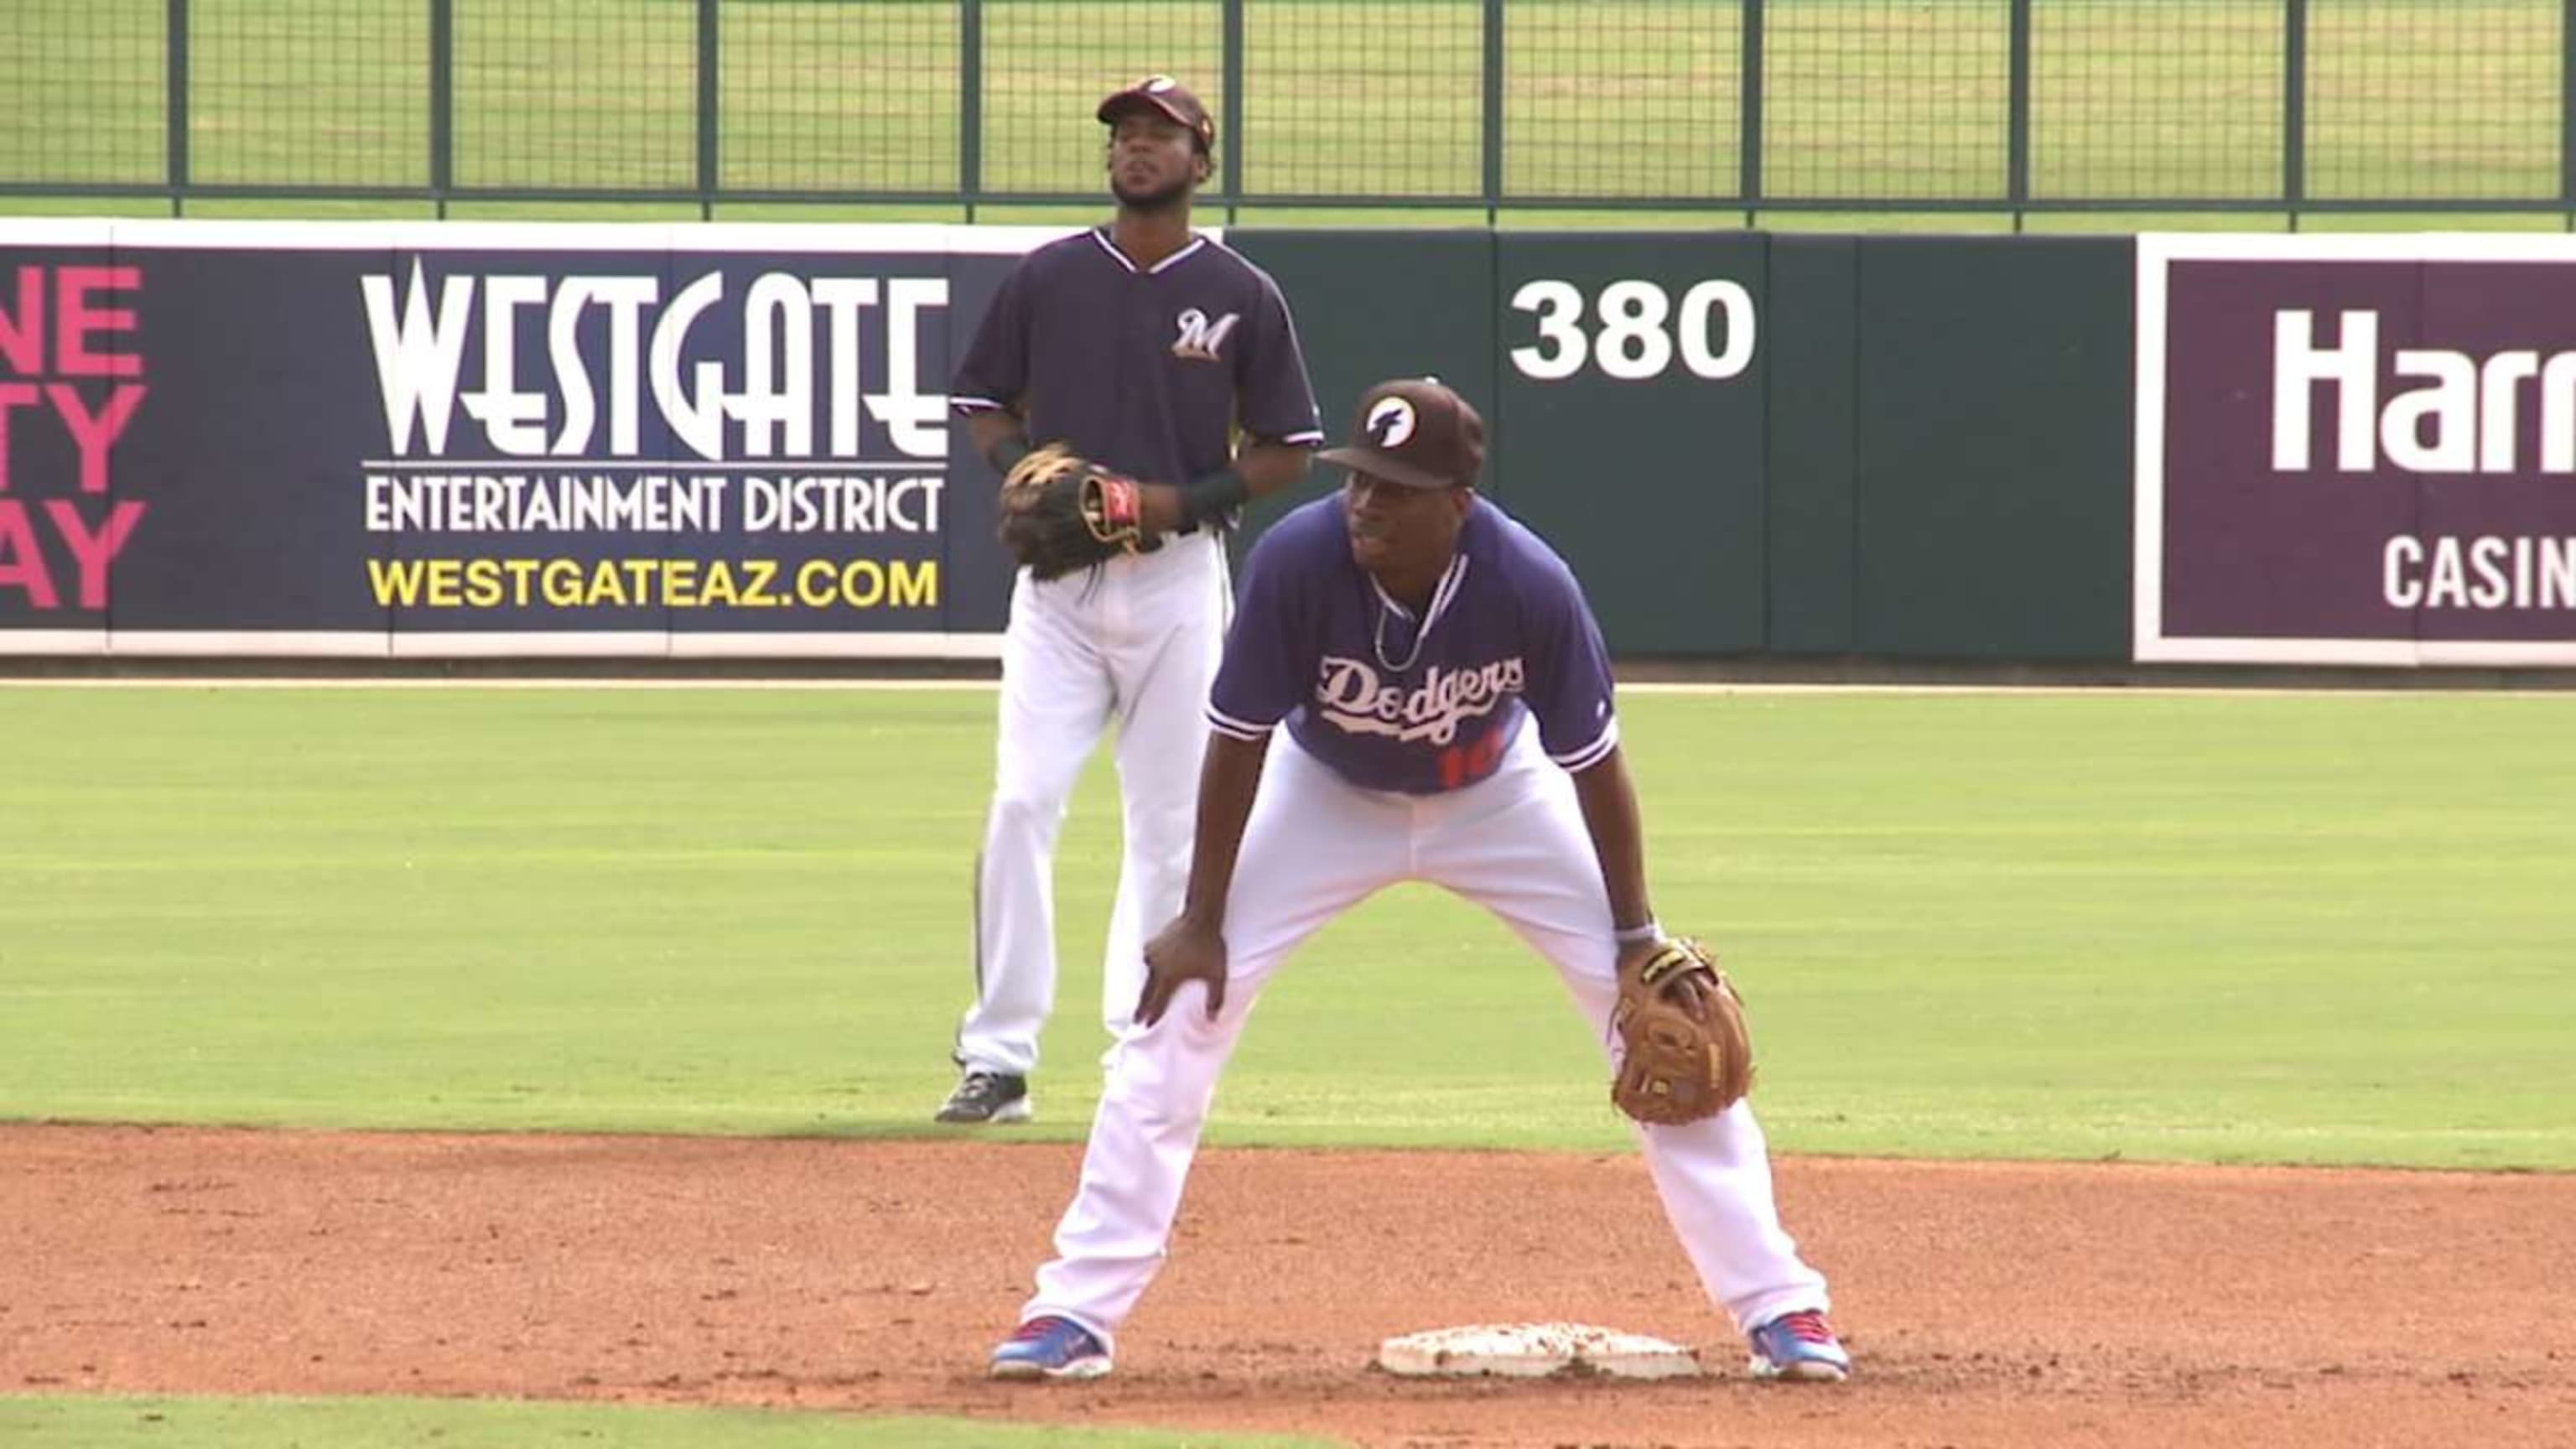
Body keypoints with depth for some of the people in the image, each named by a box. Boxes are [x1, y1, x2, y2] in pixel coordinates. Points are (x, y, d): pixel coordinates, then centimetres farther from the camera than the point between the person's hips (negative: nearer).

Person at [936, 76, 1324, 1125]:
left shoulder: (1241, 297, 1)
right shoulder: (1047, 279, 5)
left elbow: (1287, 451, 4)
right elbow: (981, 405, 12)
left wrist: (1185, 500, -11)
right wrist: (1028, 470, -8)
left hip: (1179, 576, 0)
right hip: (1059, 575, 0)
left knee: (1169, 824, 3)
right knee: (1020, 803, -10)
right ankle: (997, 1058, -8)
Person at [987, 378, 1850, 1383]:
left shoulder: (1531, 587, -33)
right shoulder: (1297, 562, -34)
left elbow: (1592, 764, -19)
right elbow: (1238, 742, -21)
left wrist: (1638, 941, -15)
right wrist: (1201, 921, -16)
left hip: (1496, 800, 0)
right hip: (1326, 797, 0)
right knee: (1180, 1007, -12)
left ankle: (1779, 1306, 4)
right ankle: (1077, 1310, -4)